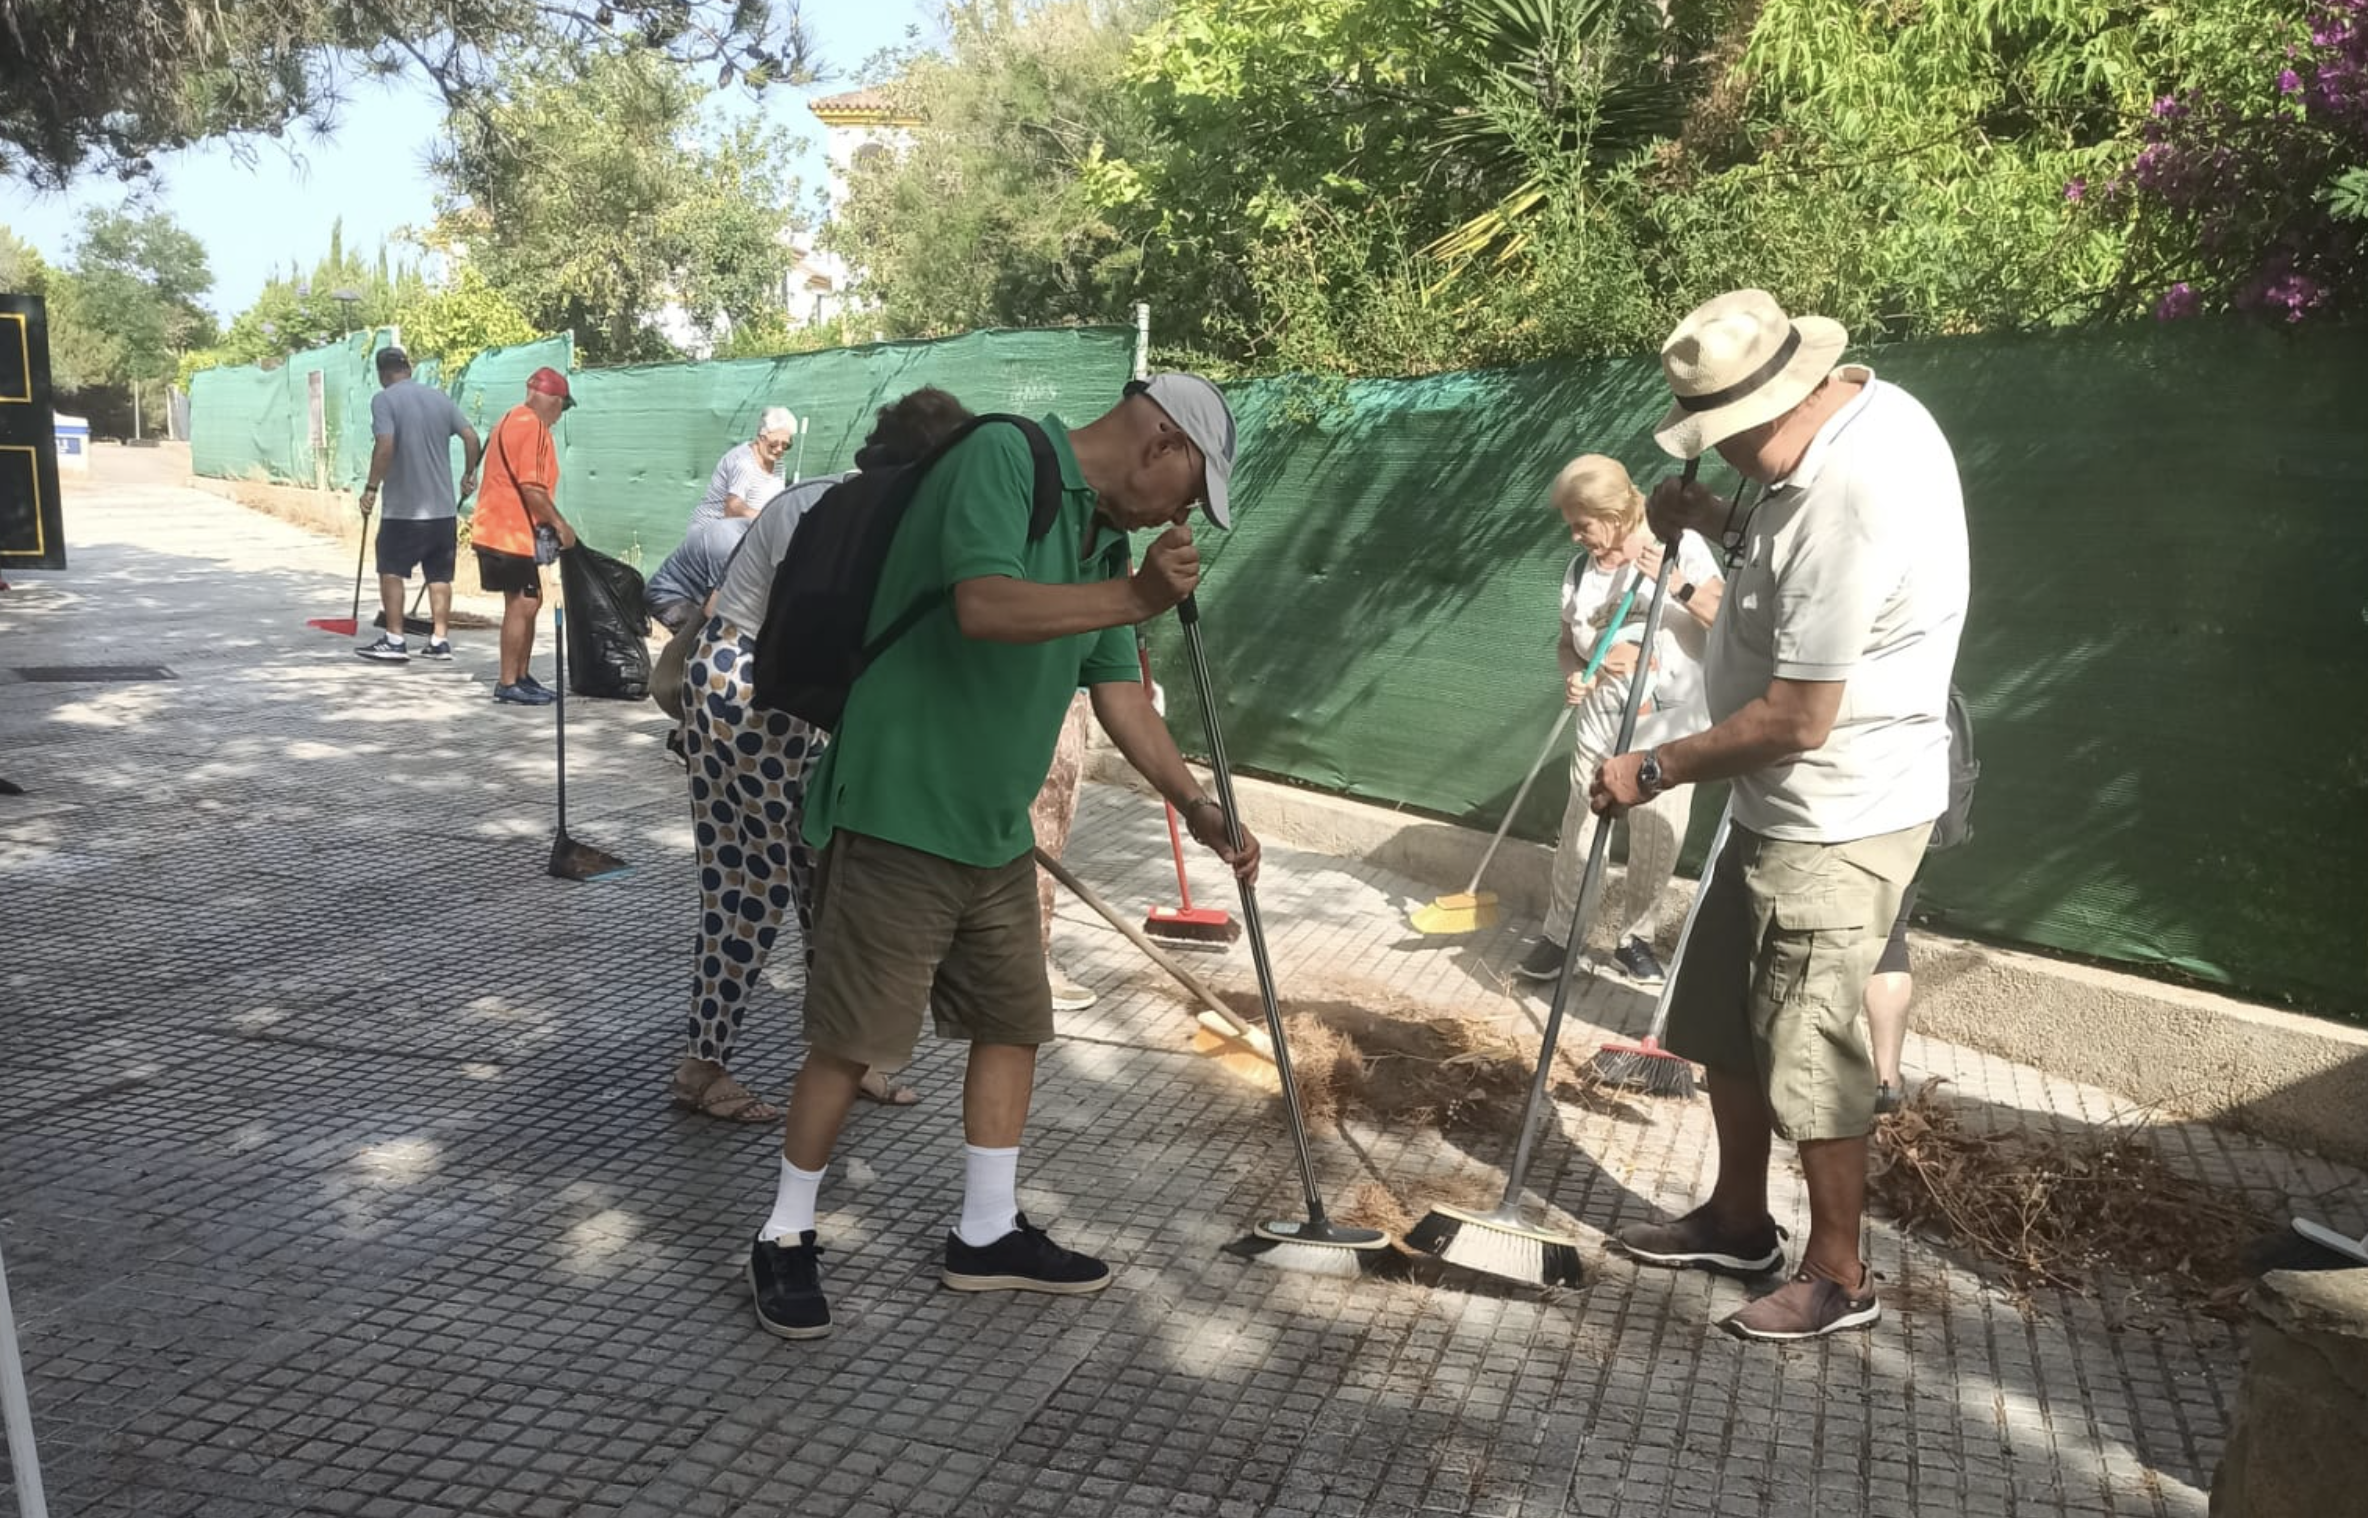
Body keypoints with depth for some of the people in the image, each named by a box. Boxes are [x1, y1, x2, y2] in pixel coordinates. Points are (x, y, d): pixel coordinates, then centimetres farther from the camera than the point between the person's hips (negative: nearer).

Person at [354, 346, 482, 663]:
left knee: (391, 571, 5)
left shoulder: (384, 399, -7)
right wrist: (469, 475, 20)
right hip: (443, 506, 5)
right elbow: (472, 437, 6)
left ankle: (395, 640, 5)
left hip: (402, 509, -5)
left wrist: (371, 488, -12)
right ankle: (440, 640, 9)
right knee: (440, 576, 9)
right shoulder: (439, 397, 8)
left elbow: (385, 446, -19)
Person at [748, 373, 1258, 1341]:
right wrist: (1133, 597, -29)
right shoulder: (1003, 457, -12)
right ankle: (784, 1239, 17)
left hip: (997, 830, 9)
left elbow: (1120, 694, 16)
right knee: (851, 1039, -2)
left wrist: (1196, 807, 11)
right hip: (899, 813, -9)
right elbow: (983, 604, -28)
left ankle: (988, 1234, 27)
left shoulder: (1107, 539, 14)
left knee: (1012, 1022, 13)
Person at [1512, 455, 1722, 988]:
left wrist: (1677, 585, -26)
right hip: (1600, 725, 3)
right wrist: (1573, 677, -8)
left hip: (1670, 726, -2)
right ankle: (1559, 933, 19)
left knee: (1655, 843, 7)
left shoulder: (1681, 548, -9)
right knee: (1579, 834, 5)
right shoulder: (1579, 569, 3)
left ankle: (1633, 938, 25)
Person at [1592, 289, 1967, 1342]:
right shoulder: (1864, 410, 3)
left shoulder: (1851, 497, -29)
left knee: (1806, 1050, 3)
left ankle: (1837, 1277, 23)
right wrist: (1720, 522, 1)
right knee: (1723, 1014, 19)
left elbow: (1797, 718, -26)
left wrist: (1656, 770, -14)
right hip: (1792, 805, 10)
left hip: (1836, 821, -10)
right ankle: (1738, 1220, 36)